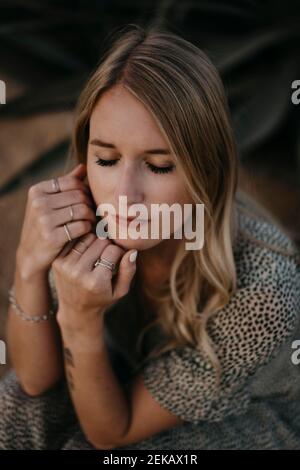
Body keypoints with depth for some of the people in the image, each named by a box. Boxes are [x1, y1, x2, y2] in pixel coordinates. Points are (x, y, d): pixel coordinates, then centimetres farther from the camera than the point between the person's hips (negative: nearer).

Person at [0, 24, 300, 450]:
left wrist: (81, 321, -39)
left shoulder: (258, 294, -35)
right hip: (138, 378, 3)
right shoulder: (96, 214, -24)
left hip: (248, 423, -2)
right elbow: (35, 379, -16)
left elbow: (108, 433, -22)